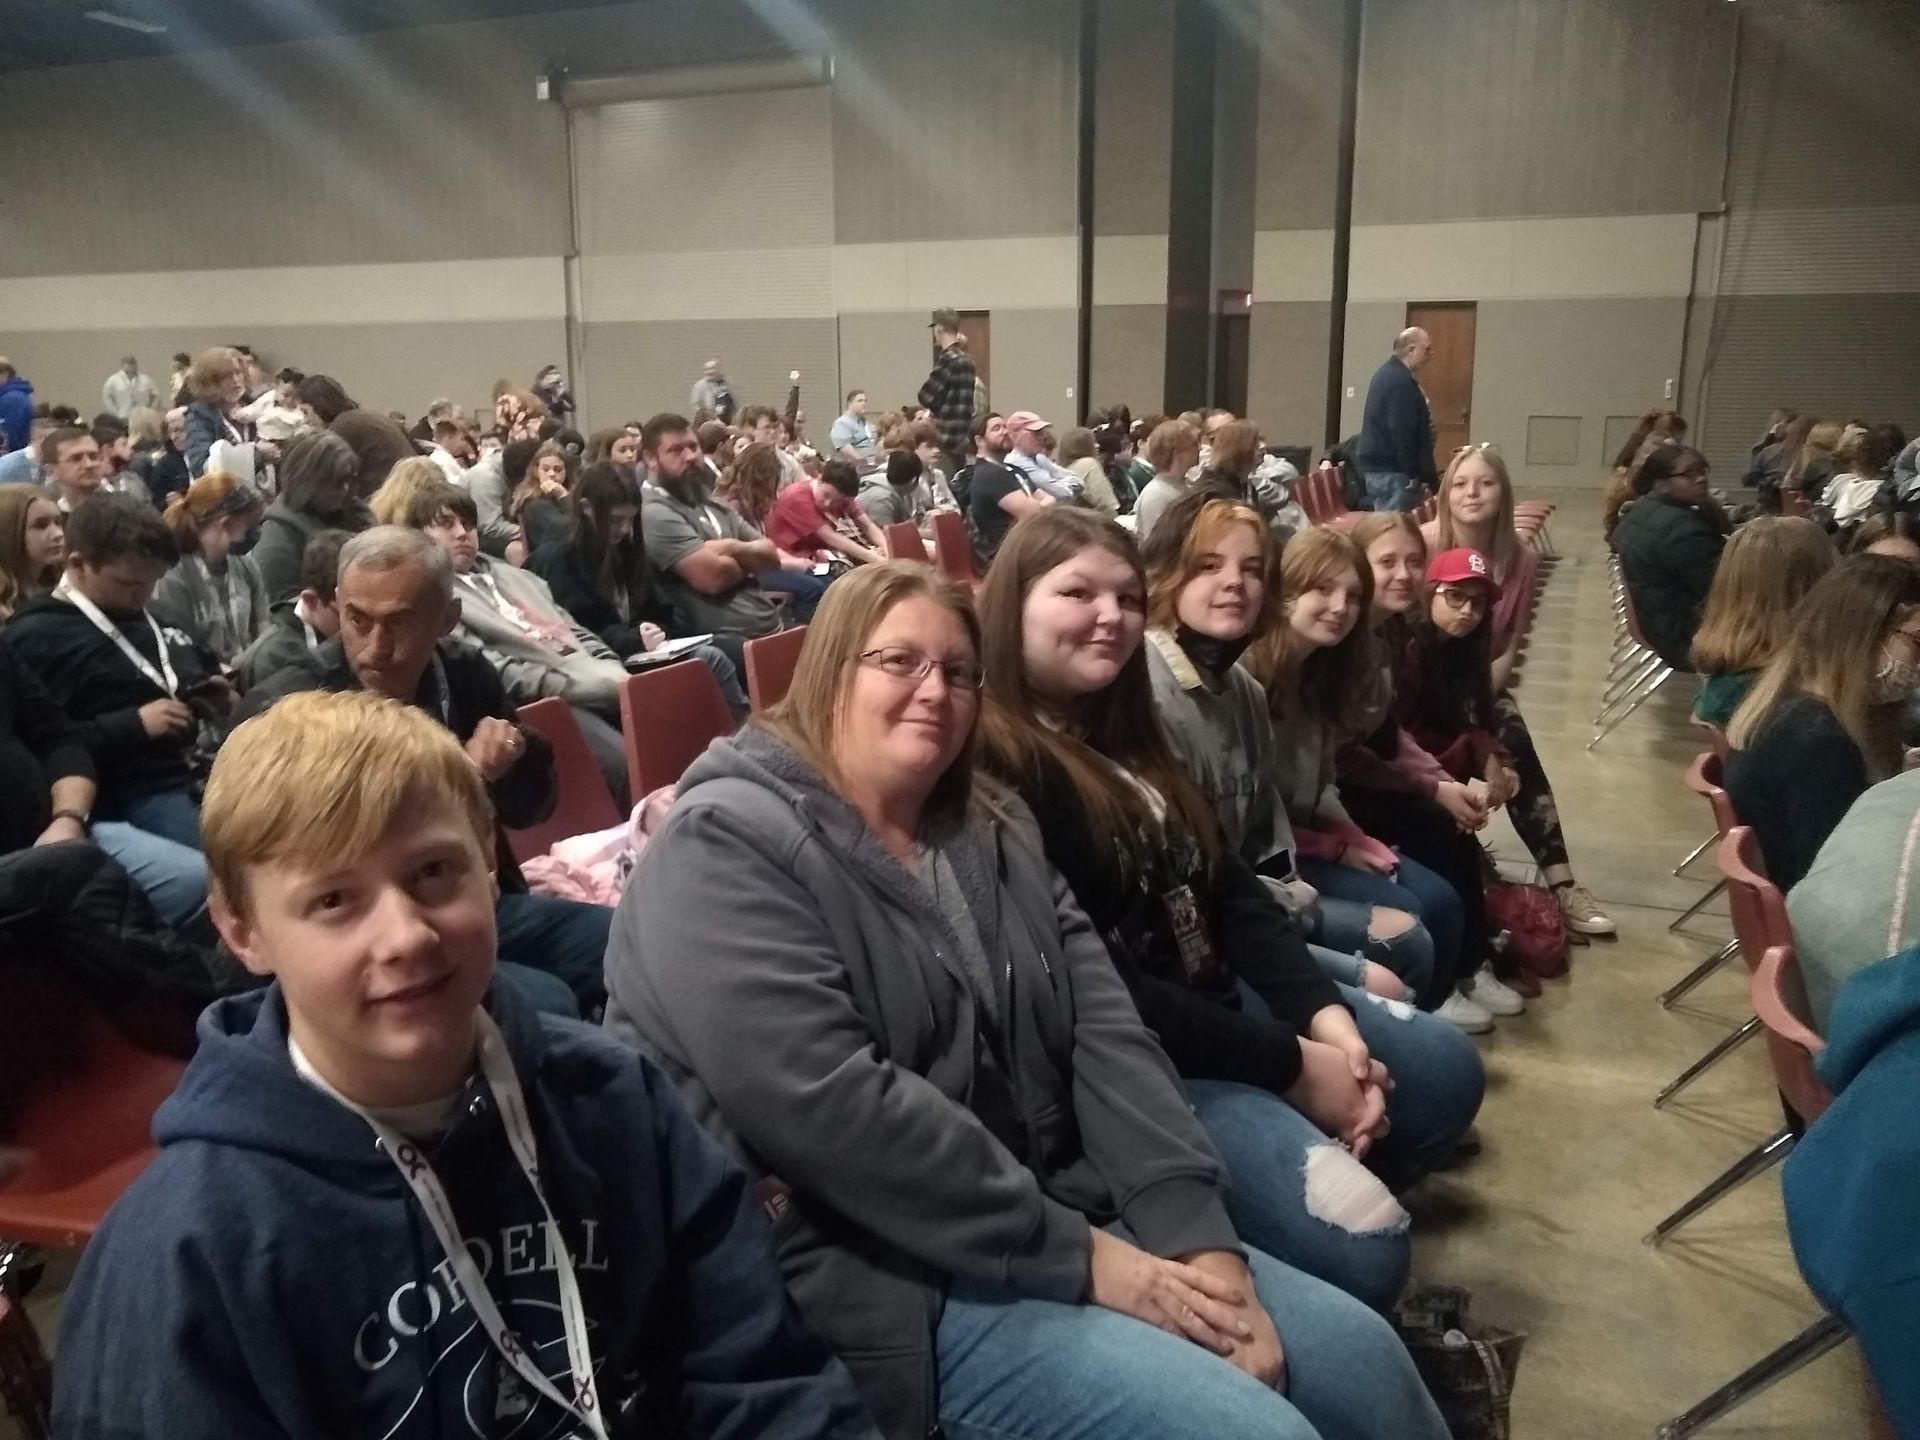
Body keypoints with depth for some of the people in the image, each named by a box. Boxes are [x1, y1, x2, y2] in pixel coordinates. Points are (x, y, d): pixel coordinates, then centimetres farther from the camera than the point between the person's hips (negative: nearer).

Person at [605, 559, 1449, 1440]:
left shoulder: (993, 834, 11)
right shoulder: (725, 849, -13)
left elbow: (1104, 1033, 2)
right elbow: (830, 1109, -24)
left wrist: (1198, 1233, -11)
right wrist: (1078, 1256, -19)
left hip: (1054, 1209, 7)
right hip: (881, 1283, -7)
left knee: (1360, 1356, 3)